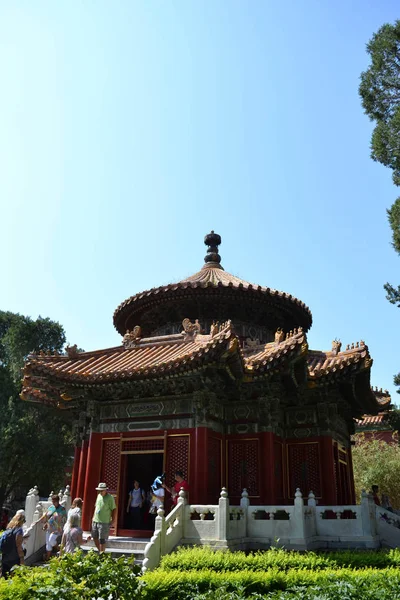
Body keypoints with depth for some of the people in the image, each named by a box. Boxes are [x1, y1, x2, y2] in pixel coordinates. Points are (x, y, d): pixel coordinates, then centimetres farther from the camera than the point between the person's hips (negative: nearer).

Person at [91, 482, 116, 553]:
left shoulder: (110, 498, -13)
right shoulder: (99, 496, 9)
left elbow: (114, 509, -11)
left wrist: (113, 520, -13)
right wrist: (94, 517, 18)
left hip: (104, 522, -7)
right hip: (95, 521, 7)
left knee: (102, 539, -1)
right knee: (95, 537, 14)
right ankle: (99, 551, 32)